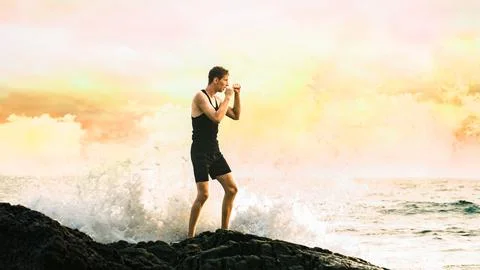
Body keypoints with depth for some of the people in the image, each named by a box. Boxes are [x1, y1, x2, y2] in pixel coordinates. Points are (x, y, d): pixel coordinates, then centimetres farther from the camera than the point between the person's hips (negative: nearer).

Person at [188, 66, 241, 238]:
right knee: (203, 194, -13)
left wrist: (237, 96, 9)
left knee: (232, 189, 5)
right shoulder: (200, 97, -13)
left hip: (214, 151, 9)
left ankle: (224, 230, 14)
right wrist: (228, 97, -15)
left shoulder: (216, 99, 12)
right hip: (200, 152, -9)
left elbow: (236, 116, 21)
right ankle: (190, 236, -4)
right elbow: (217, 118, -25)